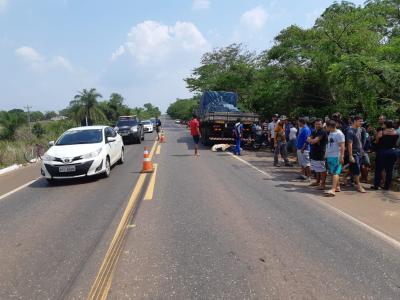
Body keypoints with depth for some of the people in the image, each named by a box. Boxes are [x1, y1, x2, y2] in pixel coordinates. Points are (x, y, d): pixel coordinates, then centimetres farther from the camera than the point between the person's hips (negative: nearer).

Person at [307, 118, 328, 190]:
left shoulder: (322, 132, -13)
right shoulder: (314, 132, 15)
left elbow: (314, 141, -20)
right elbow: (308, 139, 6)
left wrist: (310, 140, -1)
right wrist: (312, 140, -14)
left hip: (320, 153, -9)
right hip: (314, 153, 9)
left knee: (322, 169, -5)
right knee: (316, 169, 19)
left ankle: (323, 184, 0)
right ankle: (318, 182, 31)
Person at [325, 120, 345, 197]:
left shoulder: (339, 133, -11)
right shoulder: (330, 133, 16)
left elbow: (342, 146, -15)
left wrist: (341, 156, -20)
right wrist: (326, 154, 18)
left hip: (336, 156, -9)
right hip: (329, 156, 9)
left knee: (335, 172, -13)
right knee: (333, 172, 14)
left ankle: (333, 190, -20)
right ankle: (337, 187, 26)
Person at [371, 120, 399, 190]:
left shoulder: (381, 133, -11)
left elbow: (377, 142, -2)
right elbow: (395, 143, 10)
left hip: (382, 152, -4)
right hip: (393, 152, 4)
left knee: (378, 170, 4)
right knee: (389, 170, 10)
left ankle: (376, 185, 6)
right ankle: (387, 186, 15)